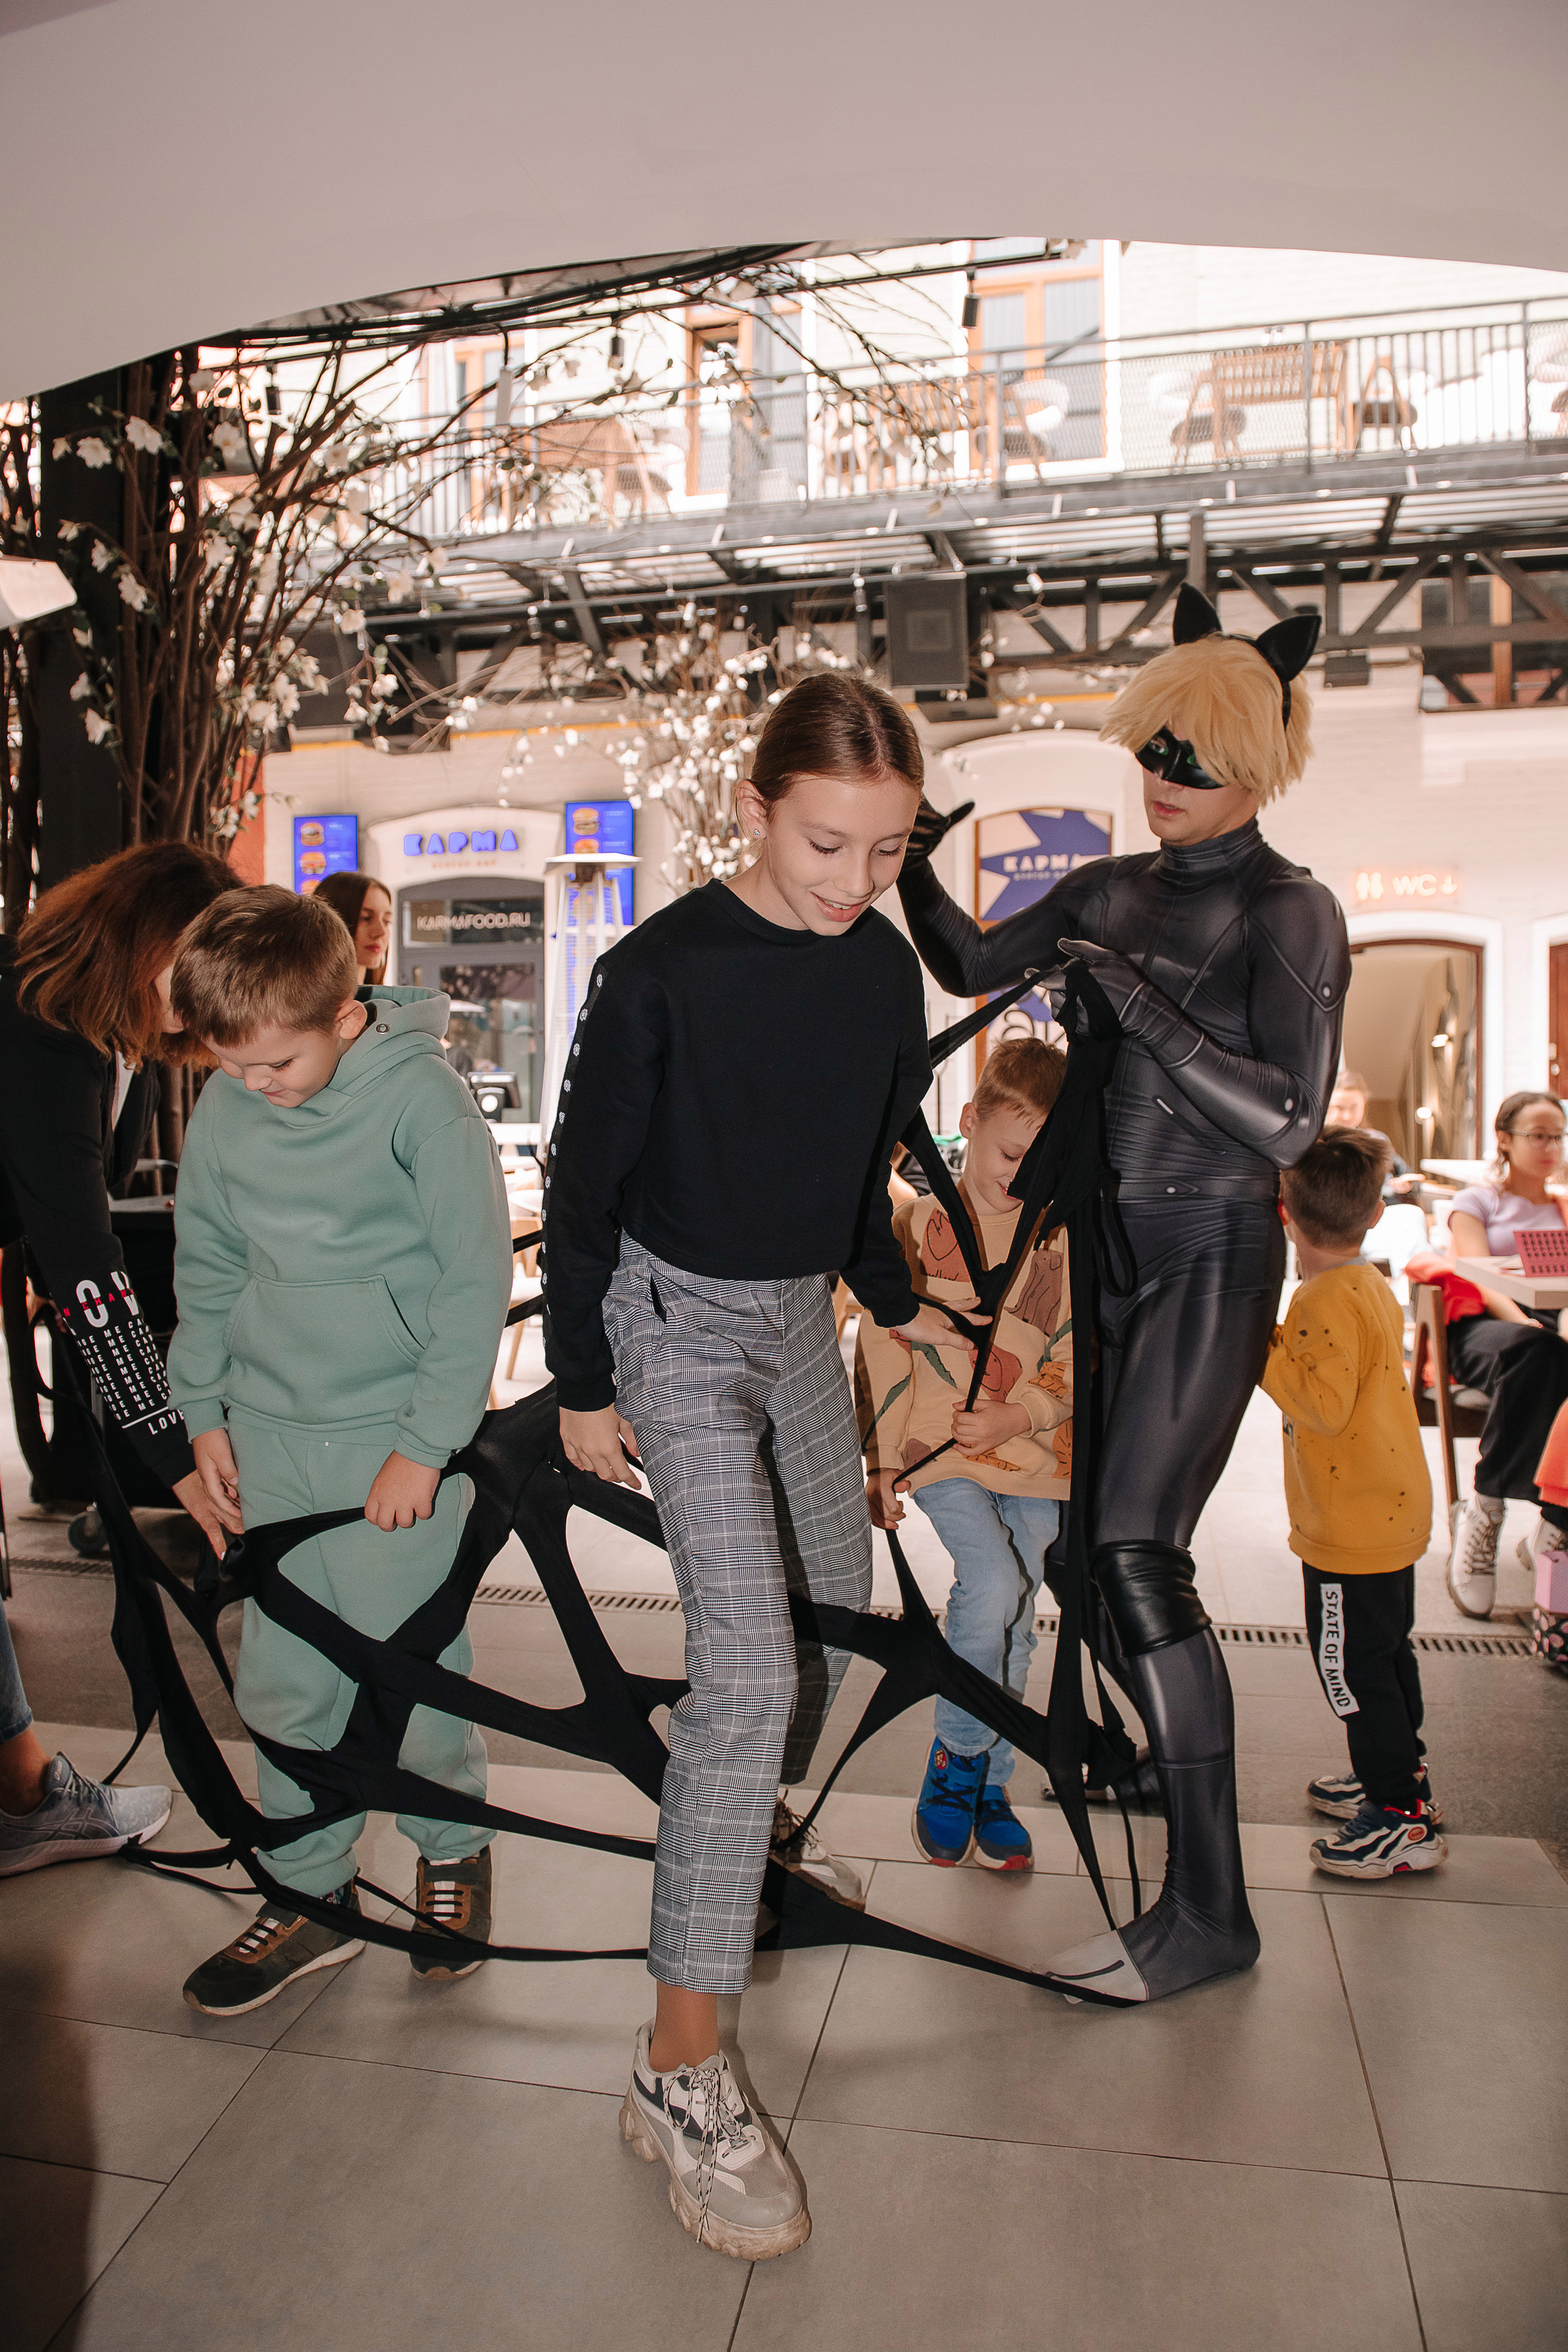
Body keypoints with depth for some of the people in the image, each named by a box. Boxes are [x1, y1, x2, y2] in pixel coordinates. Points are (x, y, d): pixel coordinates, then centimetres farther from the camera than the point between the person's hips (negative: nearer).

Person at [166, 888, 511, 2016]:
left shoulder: (422, 1096, -15)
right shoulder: (226, 1108, 1)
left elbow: (477, 1280, -12)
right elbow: (206, 1265, 13)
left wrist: (426, 1444, -12)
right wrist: (205, 1409, 10)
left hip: (394, 1435, -5)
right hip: (269, 1435, 5)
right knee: (281, 1682, 11)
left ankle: (455, 1850, 30)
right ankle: (311, 1896, 29)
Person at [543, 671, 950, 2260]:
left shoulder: (884, 968, -2)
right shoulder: (661, 973, -21)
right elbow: (580, 1189, -13)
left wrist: (894, 1300, 18)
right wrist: (582, 1386, -9)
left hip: (801, 1314, 7)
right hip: (677, 1322, -7)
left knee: (837, 1603, 18)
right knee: (748, 1668, -15)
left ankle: (757, 1834, 48)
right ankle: (679, 2072, -4)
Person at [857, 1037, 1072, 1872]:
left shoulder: (1061, 1238, 1)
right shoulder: (919, 1223, -4)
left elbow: (1077, 1350, 2)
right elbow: (884, 1349, -1)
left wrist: (1024, 1414, -16)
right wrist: (879, 1464, -1)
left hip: (1033, 1453, 3)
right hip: (939, 1449, -3)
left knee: (1013, 1621, 7)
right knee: (993, 1587, -21)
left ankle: (987, 1786, 27)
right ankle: (954, 1761, 4)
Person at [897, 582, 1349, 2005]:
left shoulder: (1290, 914, -9)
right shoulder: (1112, 895, 10)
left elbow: (1287, 1120, -18)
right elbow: (974, 967, 16)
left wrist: (1134, 999, -22)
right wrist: (914, 877, -2)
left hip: (1212, 1257, -7)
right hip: (1105, 1246, 7)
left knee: (1137, 1550, -15)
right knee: (1094, 1526, 14)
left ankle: (1208, 1908, -5)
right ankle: (1152, 1750, 39)